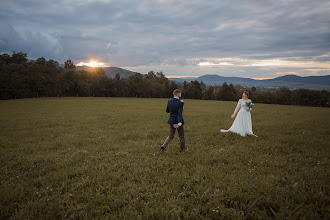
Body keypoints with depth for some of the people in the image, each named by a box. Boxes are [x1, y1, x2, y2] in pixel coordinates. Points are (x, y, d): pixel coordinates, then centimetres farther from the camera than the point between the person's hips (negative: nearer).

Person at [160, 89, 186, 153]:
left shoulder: (169, 101, -3)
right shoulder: (180, 103, -20)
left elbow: (167, 111, 12)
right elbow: (180, 113, -31)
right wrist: (179, 123, -39)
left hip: (172, 121, 5)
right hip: (178, 122, -4)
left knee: (171, 136, 15)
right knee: (181, 136, 15)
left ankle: (163, 146, -3)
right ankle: (183, 149, 29)